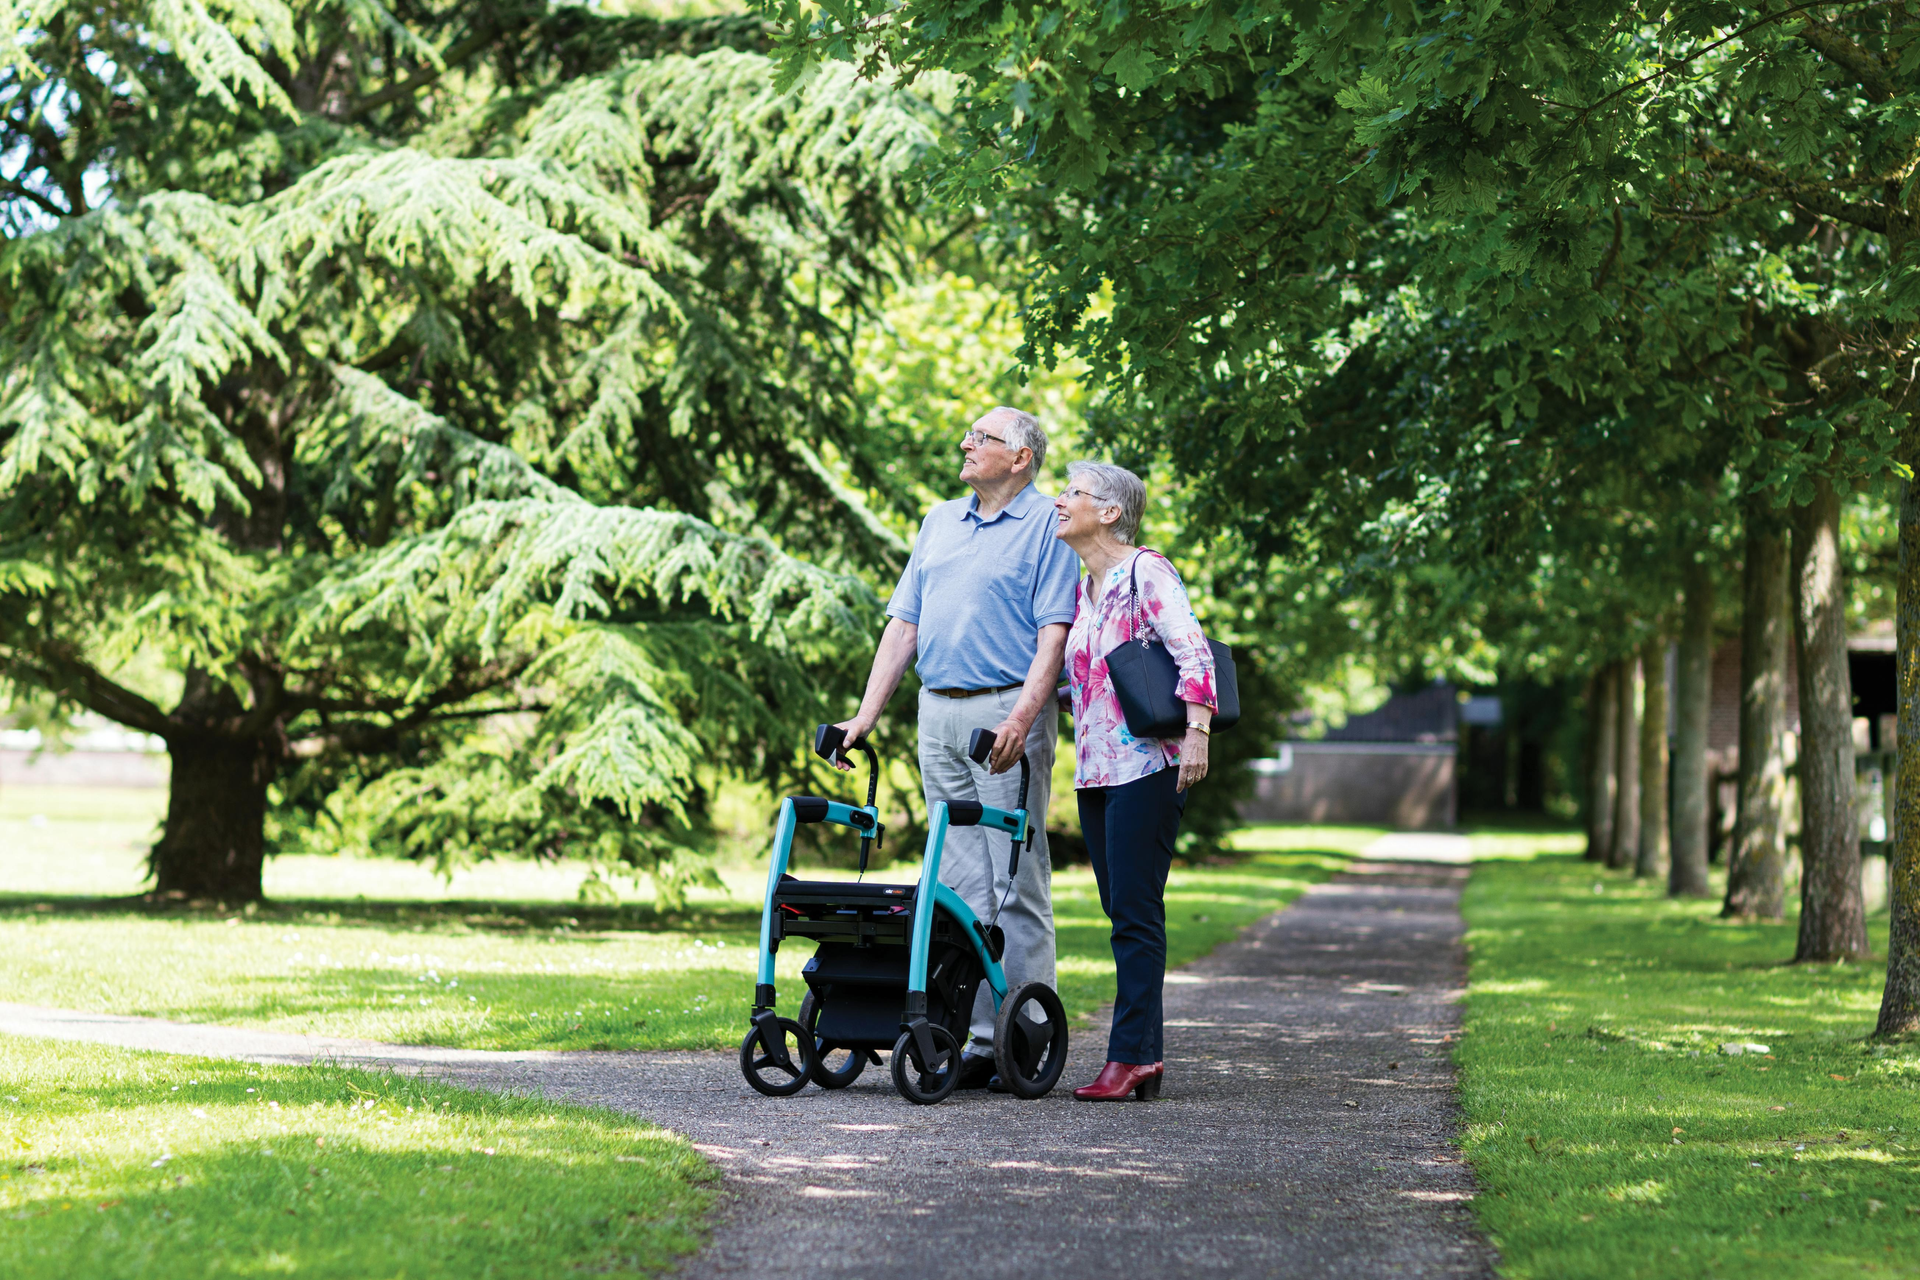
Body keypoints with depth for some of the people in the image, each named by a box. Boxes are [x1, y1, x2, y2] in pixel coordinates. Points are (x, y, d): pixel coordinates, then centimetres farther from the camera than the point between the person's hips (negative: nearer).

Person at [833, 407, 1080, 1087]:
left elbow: (1054, 634, -10)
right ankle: (978, 1040, 8)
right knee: (960, 887, 6)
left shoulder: (1048, 527, -1)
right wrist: (866, 715, 9)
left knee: (1017, 883, -6)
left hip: (1006, 710, -6)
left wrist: (1021, 716, -23)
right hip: (938, 715, 6)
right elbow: (903, 624, 17)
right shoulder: (940, 521, 19)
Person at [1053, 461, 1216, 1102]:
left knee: (1136, 911, -10)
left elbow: (1192, 651, -17)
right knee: (1123, 911, 6)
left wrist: (1197, 728, -27)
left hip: (1145, 763, -8)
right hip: (1095, 769, 8)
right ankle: (1147, 1056, 8)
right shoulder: (1082, 591, 17)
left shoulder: (1146, 571, -7)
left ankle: (1131, 1055, -10)